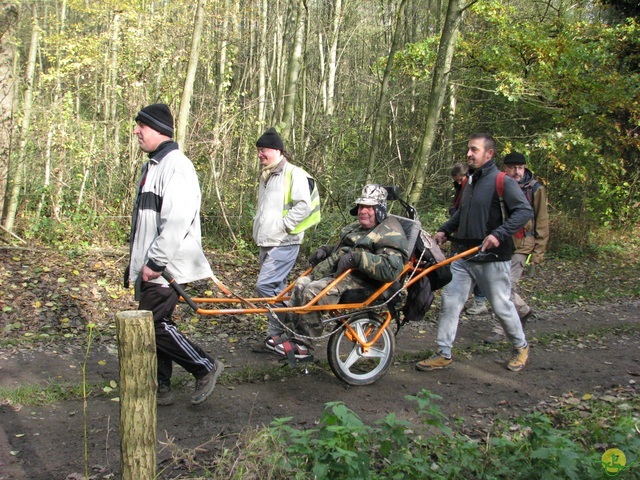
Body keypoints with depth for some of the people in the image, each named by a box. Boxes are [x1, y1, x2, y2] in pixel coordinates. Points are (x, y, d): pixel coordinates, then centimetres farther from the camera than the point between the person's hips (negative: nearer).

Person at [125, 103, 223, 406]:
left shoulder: (176, 165, -16)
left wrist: (155, 262, -22)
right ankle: (160, 388, 21)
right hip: (149, 266, 10)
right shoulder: (152, 165, 18)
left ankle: (205, 368, 3)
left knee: (156, 324, -10)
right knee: (153, 325, 12)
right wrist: (136, 263, 23)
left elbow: (177, 221, -24)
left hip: (165, 268, -10)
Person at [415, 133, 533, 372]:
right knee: (449, 302, 1)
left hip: (491, 257, -7)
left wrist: (499, 234, -28)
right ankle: (443, 354, 8)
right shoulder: (469, 181, 13)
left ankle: (521, 347, 29)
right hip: (463, 256, 7)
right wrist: (445, 230, 11)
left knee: (501, 306, 5)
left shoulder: (502, 181, -11)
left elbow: (524, 211, -18)